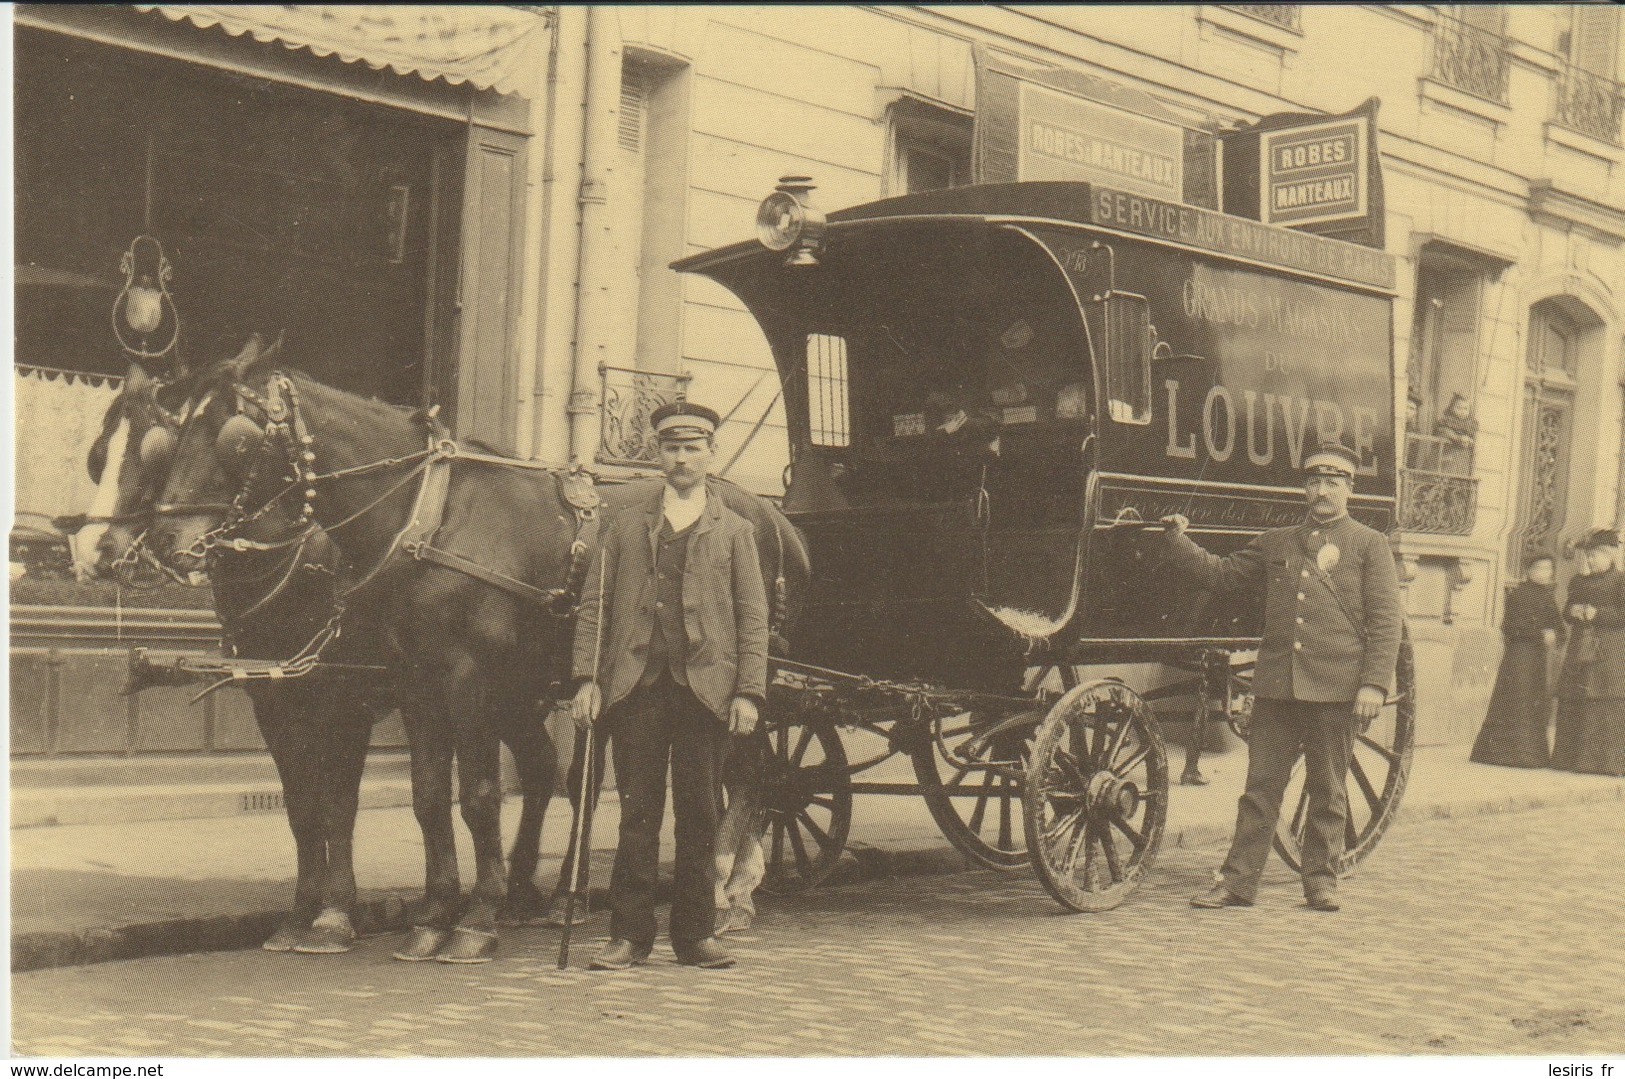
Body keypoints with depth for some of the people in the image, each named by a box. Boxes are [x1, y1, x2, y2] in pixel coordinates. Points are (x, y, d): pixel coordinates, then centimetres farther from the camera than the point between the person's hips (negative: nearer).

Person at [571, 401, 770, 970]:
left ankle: (694, 931, 14)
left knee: (700, 813, 4)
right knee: (637, 812, 2)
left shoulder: (735, 532, 11)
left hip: (705, 686, 0)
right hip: (636, 684, 0)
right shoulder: (625, 525, 12)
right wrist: (587, 678, -3)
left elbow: (753, 618, 6)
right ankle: (630, 933, 8)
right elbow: (594, 605, 8)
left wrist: (749, 692, -4)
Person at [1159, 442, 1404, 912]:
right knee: (1261, 784, 3)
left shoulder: (1369, 545, 4)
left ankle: (1320, 879, 18)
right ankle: (1238, 881, 7)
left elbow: (1386, 621, -2)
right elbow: (1219, 574, 18)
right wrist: (1177, 540, 7)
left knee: (1327, 789, 7)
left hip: (1335, 689, -3)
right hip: (1276, 684, 3)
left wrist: (1375, 684, -11)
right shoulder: (1275, 543, 16)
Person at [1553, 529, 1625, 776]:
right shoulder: (1579, 582, 17)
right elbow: (1566, 611, 16)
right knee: (1572, 704, 5)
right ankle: (1571, 757, 11)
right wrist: (1574, 611, -6)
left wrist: (1597, 613, -17)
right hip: (1581, 649, 6)